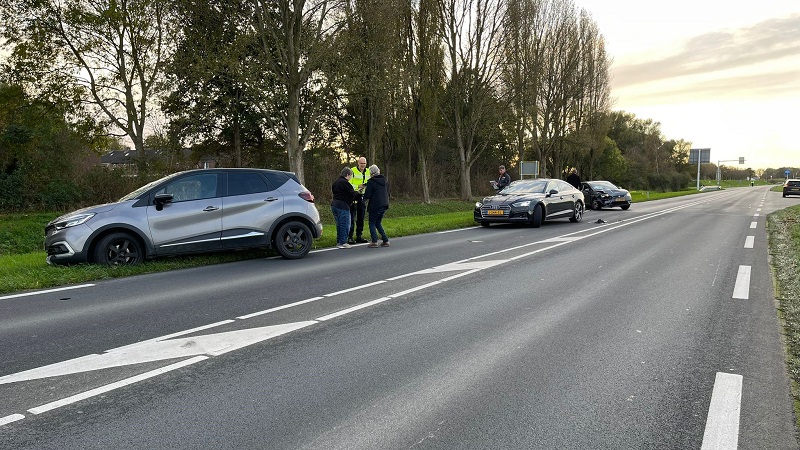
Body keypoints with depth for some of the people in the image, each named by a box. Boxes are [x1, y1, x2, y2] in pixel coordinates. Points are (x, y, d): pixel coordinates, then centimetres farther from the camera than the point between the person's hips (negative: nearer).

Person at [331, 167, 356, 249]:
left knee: (339, 224, 17)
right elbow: (352, 194, -15)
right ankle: (342, 243, -3)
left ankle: (339, 241, 20)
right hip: (343, 206, -10)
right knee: (345, 224, -4)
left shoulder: (336, 182, 16)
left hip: (334, 204, 10)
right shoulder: (345, 183, -14)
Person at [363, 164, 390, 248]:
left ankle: (374, 241, -7)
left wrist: (364, 197, 8)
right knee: (378, 223, 17)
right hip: (384, 205, 6)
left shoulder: (371, 182, -11)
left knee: (372, 223, 5)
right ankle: (385, 241, 11)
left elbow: (367, 195, -12)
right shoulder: (384, 180, 9)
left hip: (375, 206, -6)